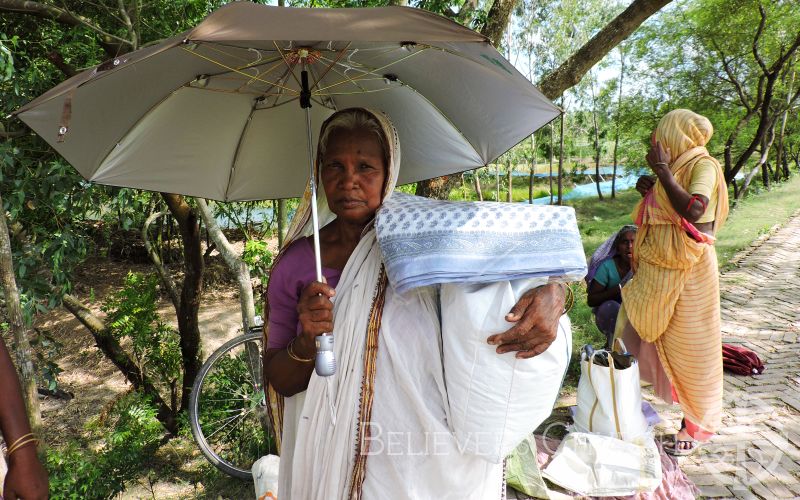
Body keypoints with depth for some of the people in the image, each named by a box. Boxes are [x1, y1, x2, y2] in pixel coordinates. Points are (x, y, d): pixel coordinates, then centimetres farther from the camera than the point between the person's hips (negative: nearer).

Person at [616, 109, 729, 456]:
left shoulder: (703, 166, -9)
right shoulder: (674, 168, 13)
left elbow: (694, 210, -28)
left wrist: (662, 170, -21)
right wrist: (650, 193, 6)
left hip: (686, 271, -8)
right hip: (656, 271, 8)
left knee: (687, 348, 2)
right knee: (636, 333, 11)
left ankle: (693, 426, 19)